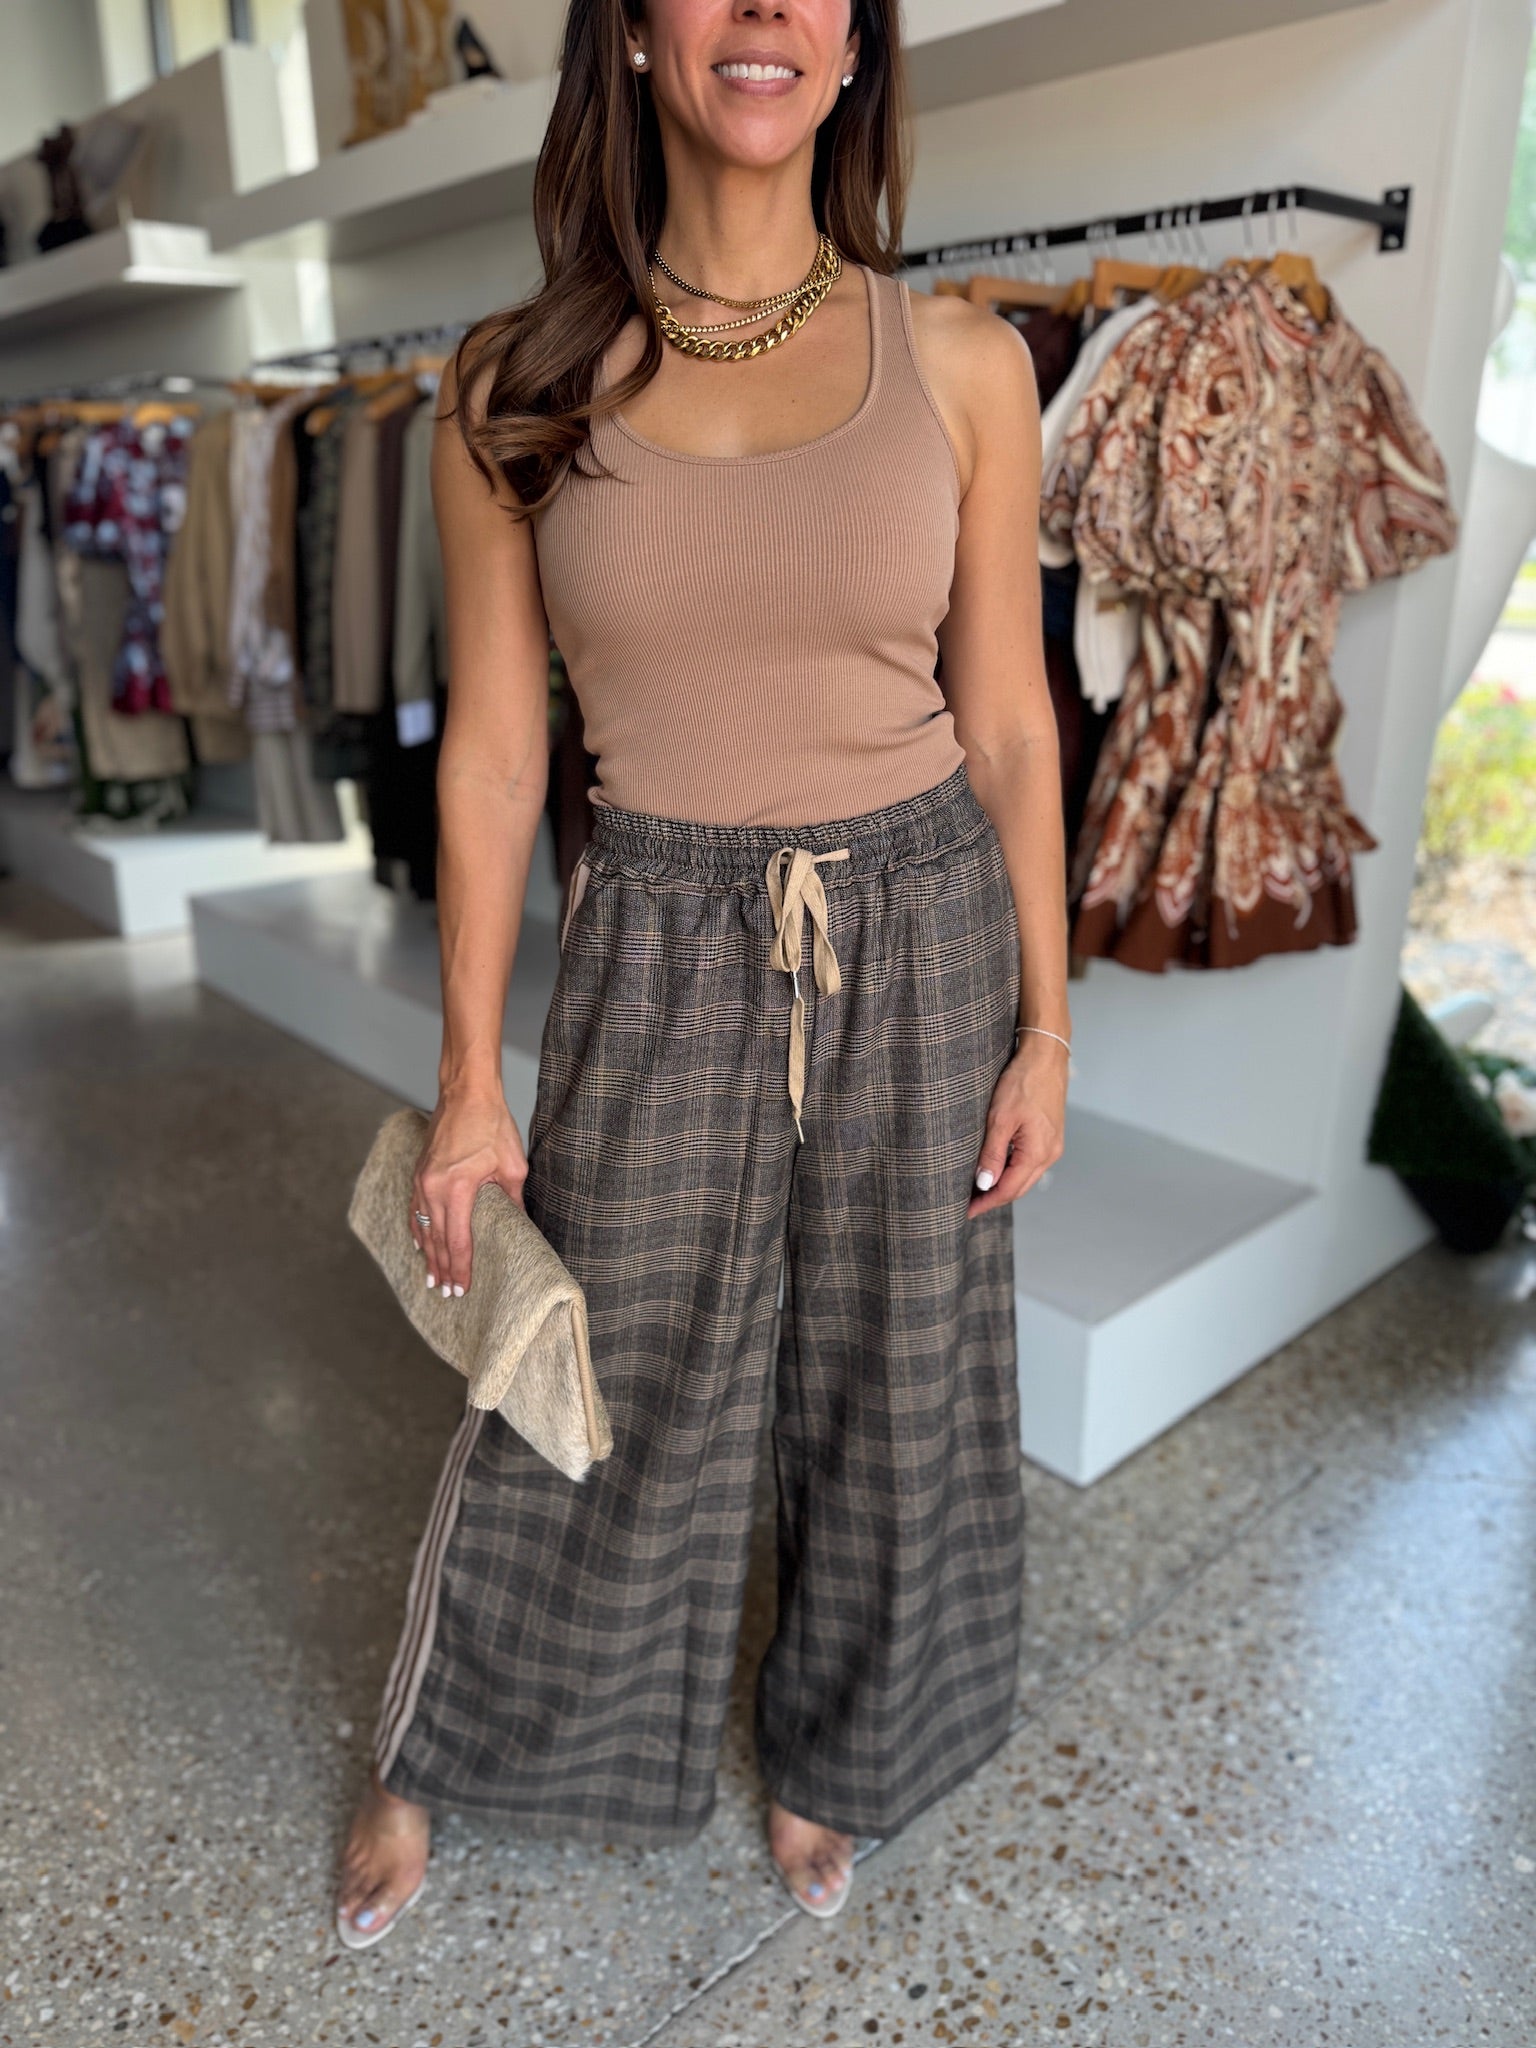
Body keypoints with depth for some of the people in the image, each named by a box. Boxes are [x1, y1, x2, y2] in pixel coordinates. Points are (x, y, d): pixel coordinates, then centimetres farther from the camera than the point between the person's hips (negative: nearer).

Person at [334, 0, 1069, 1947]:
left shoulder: (961, 363, -1)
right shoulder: (515, 386, -2)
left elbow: (1008, 724, 2)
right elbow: (492, 752, -2)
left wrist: (1044, 1025, 0)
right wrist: (471, 1080, -3)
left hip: (920, 943, 2)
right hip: (659, 956, -1)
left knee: (887, 1397, 16)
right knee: (594, 1408, 13)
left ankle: (830, 1751, 48)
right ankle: (430, 1761, 46)